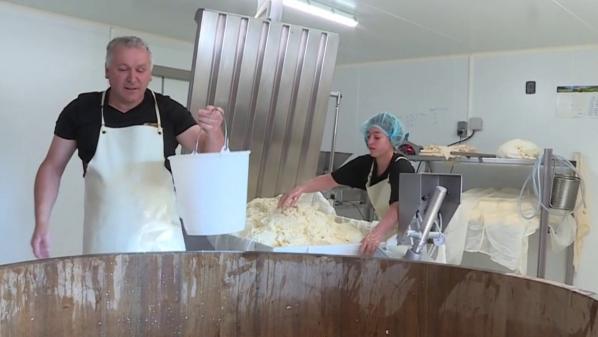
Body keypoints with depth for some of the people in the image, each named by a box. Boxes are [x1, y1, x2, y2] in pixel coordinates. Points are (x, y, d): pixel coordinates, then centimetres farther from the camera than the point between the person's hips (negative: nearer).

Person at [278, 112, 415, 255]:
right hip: (388, 230, 5)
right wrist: (301, 188, -23)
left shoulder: (401, 168, -23)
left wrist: (377, 233, -55)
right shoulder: (366, 164, -4)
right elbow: (330, 179, -6)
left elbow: (398, 208, -38)